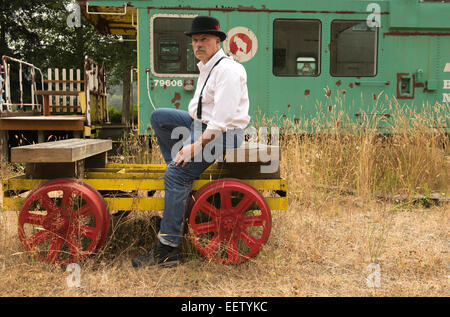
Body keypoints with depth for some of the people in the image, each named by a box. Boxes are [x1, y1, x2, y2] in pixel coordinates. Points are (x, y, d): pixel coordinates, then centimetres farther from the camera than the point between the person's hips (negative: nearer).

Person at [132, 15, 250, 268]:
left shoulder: (228, 70, -17)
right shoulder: (206, 68, 14)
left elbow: (222, 121, -25)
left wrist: (195, 146, -25)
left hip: (225, 134, -10)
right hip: (202, 125, 10)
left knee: (176, 175, -21)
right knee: (159, 116, 9)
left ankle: (168, 249, -18)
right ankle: (179, 165, 8)